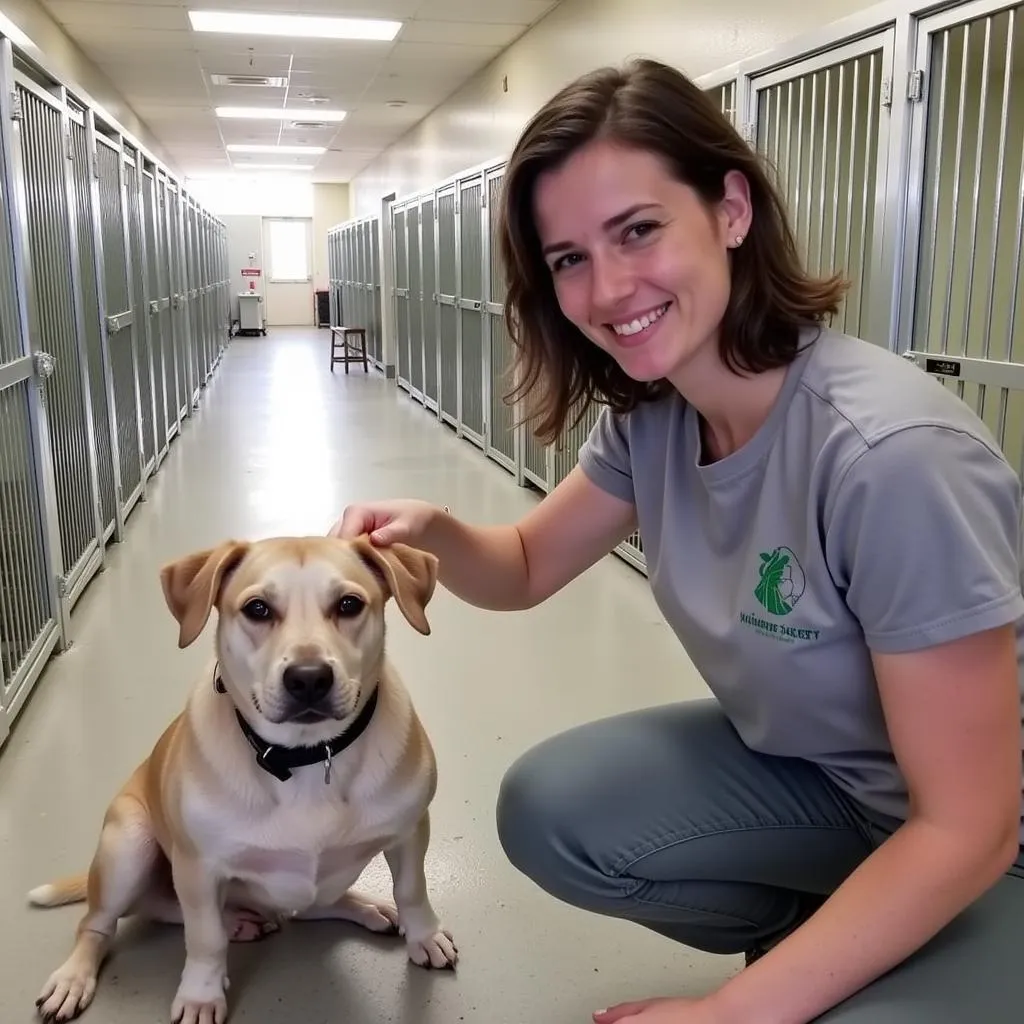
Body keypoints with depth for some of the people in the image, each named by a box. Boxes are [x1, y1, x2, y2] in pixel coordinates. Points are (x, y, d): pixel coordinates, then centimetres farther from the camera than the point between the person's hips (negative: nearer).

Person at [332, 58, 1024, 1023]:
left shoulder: (890, 455, -34)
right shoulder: (650, 414, -10)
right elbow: (525, 566, 4)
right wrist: (433, 531, -19)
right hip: (804, 770, 6)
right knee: (547, 813, -8)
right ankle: (808, 933, 14)